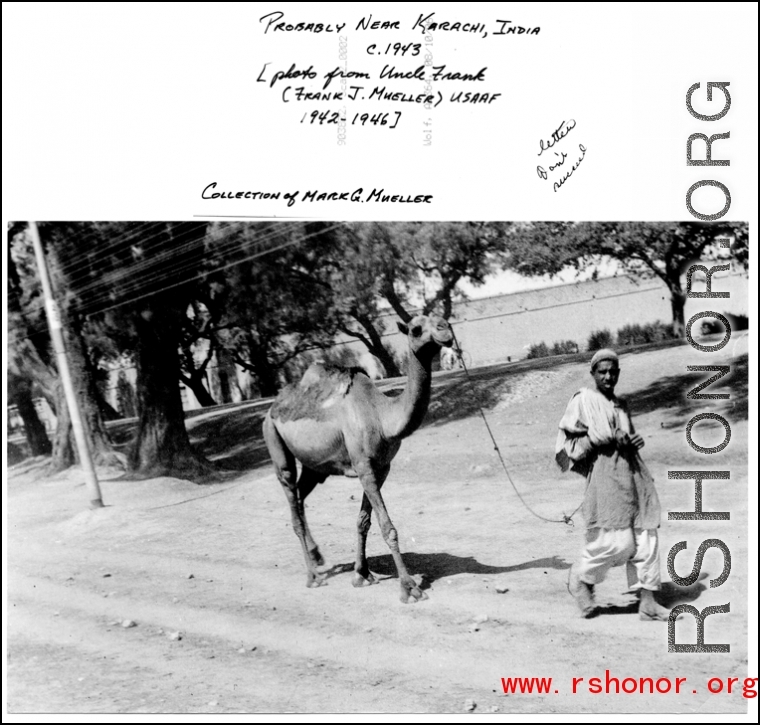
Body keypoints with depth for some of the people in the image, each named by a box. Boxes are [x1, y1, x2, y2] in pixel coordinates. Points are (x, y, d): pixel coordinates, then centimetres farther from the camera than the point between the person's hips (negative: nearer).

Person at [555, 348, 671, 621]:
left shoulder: (620, 405, 22)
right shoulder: (584, 400, 0)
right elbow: (567, 439, -6)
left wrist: (635, 441, 8)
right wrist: (611, 440, -13)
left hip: (632, 471, 7)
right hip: (605, 472, -7)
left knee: (646, 536, 2)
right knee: (616, 541, -13)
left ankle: (647, 601, 7)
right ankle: (581, 577, 12)